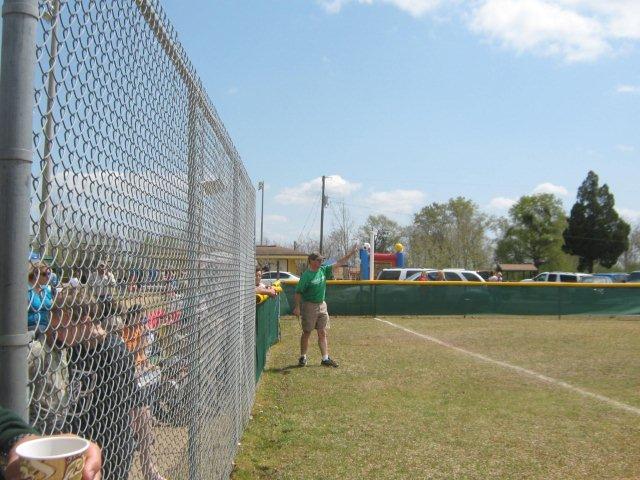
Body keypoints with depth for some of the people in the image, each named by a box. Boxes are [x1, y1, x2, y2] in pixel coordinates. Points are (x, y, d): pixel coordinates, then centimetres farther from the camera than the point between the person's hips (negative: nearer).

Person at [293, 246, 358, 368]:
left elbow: (338, 263, 7)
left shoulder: (323, 270, 4)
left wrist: (351, 253, 2)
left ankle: (325, 358, 11)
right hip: (309, 306, -6)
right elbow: (298, 292, -14)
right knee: (306, 333, 4)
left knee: (322, 333, 7)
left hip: (322, 305, 6)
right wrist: (297, 307, -20)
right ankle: (303, 357, 16)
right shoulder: (306, 275, -15)